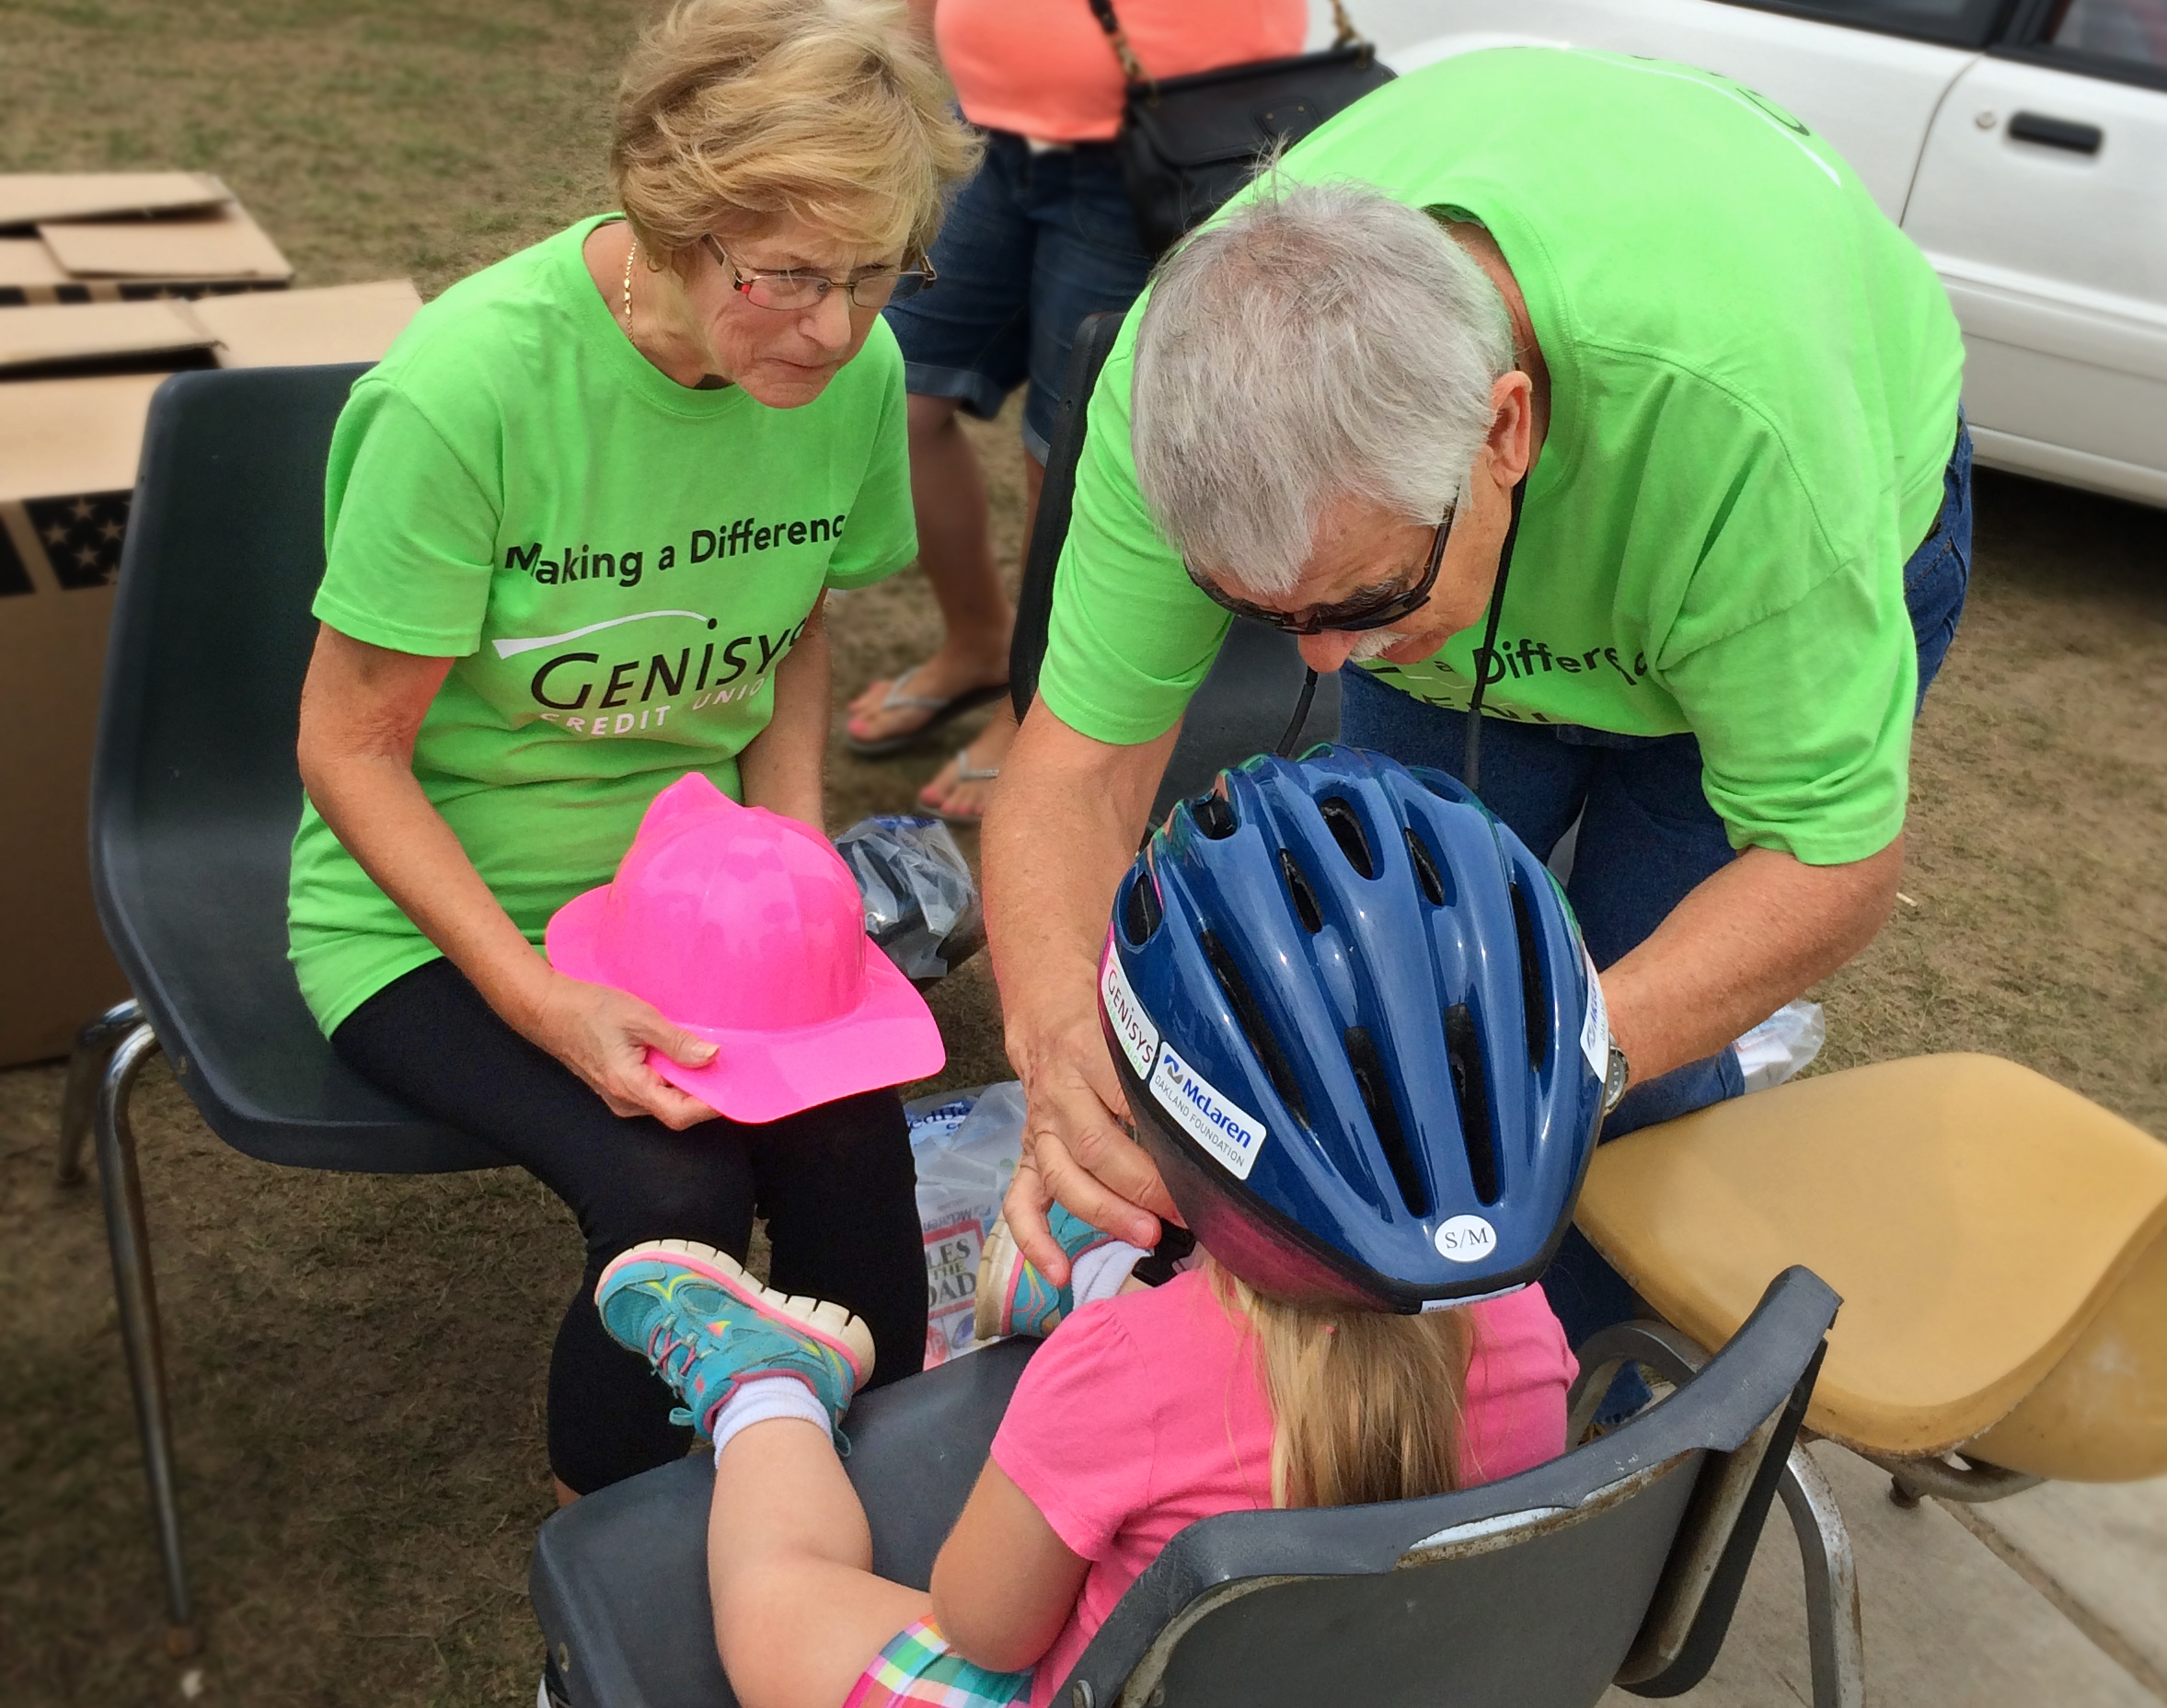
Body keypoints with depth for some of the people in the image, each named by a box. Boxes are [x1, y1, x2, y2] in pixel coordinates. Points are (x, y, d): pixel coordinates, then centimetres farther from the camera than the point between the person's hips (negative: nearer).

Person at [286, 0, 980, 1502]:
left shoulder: (853, 367, -10)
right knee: (675, 1194, -25)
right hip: (436, 911, -3)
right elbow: (350, 750, -15)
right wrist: (543, 1000, -24)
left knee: (852, 1145, -22)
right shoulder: (470, 385, -25)